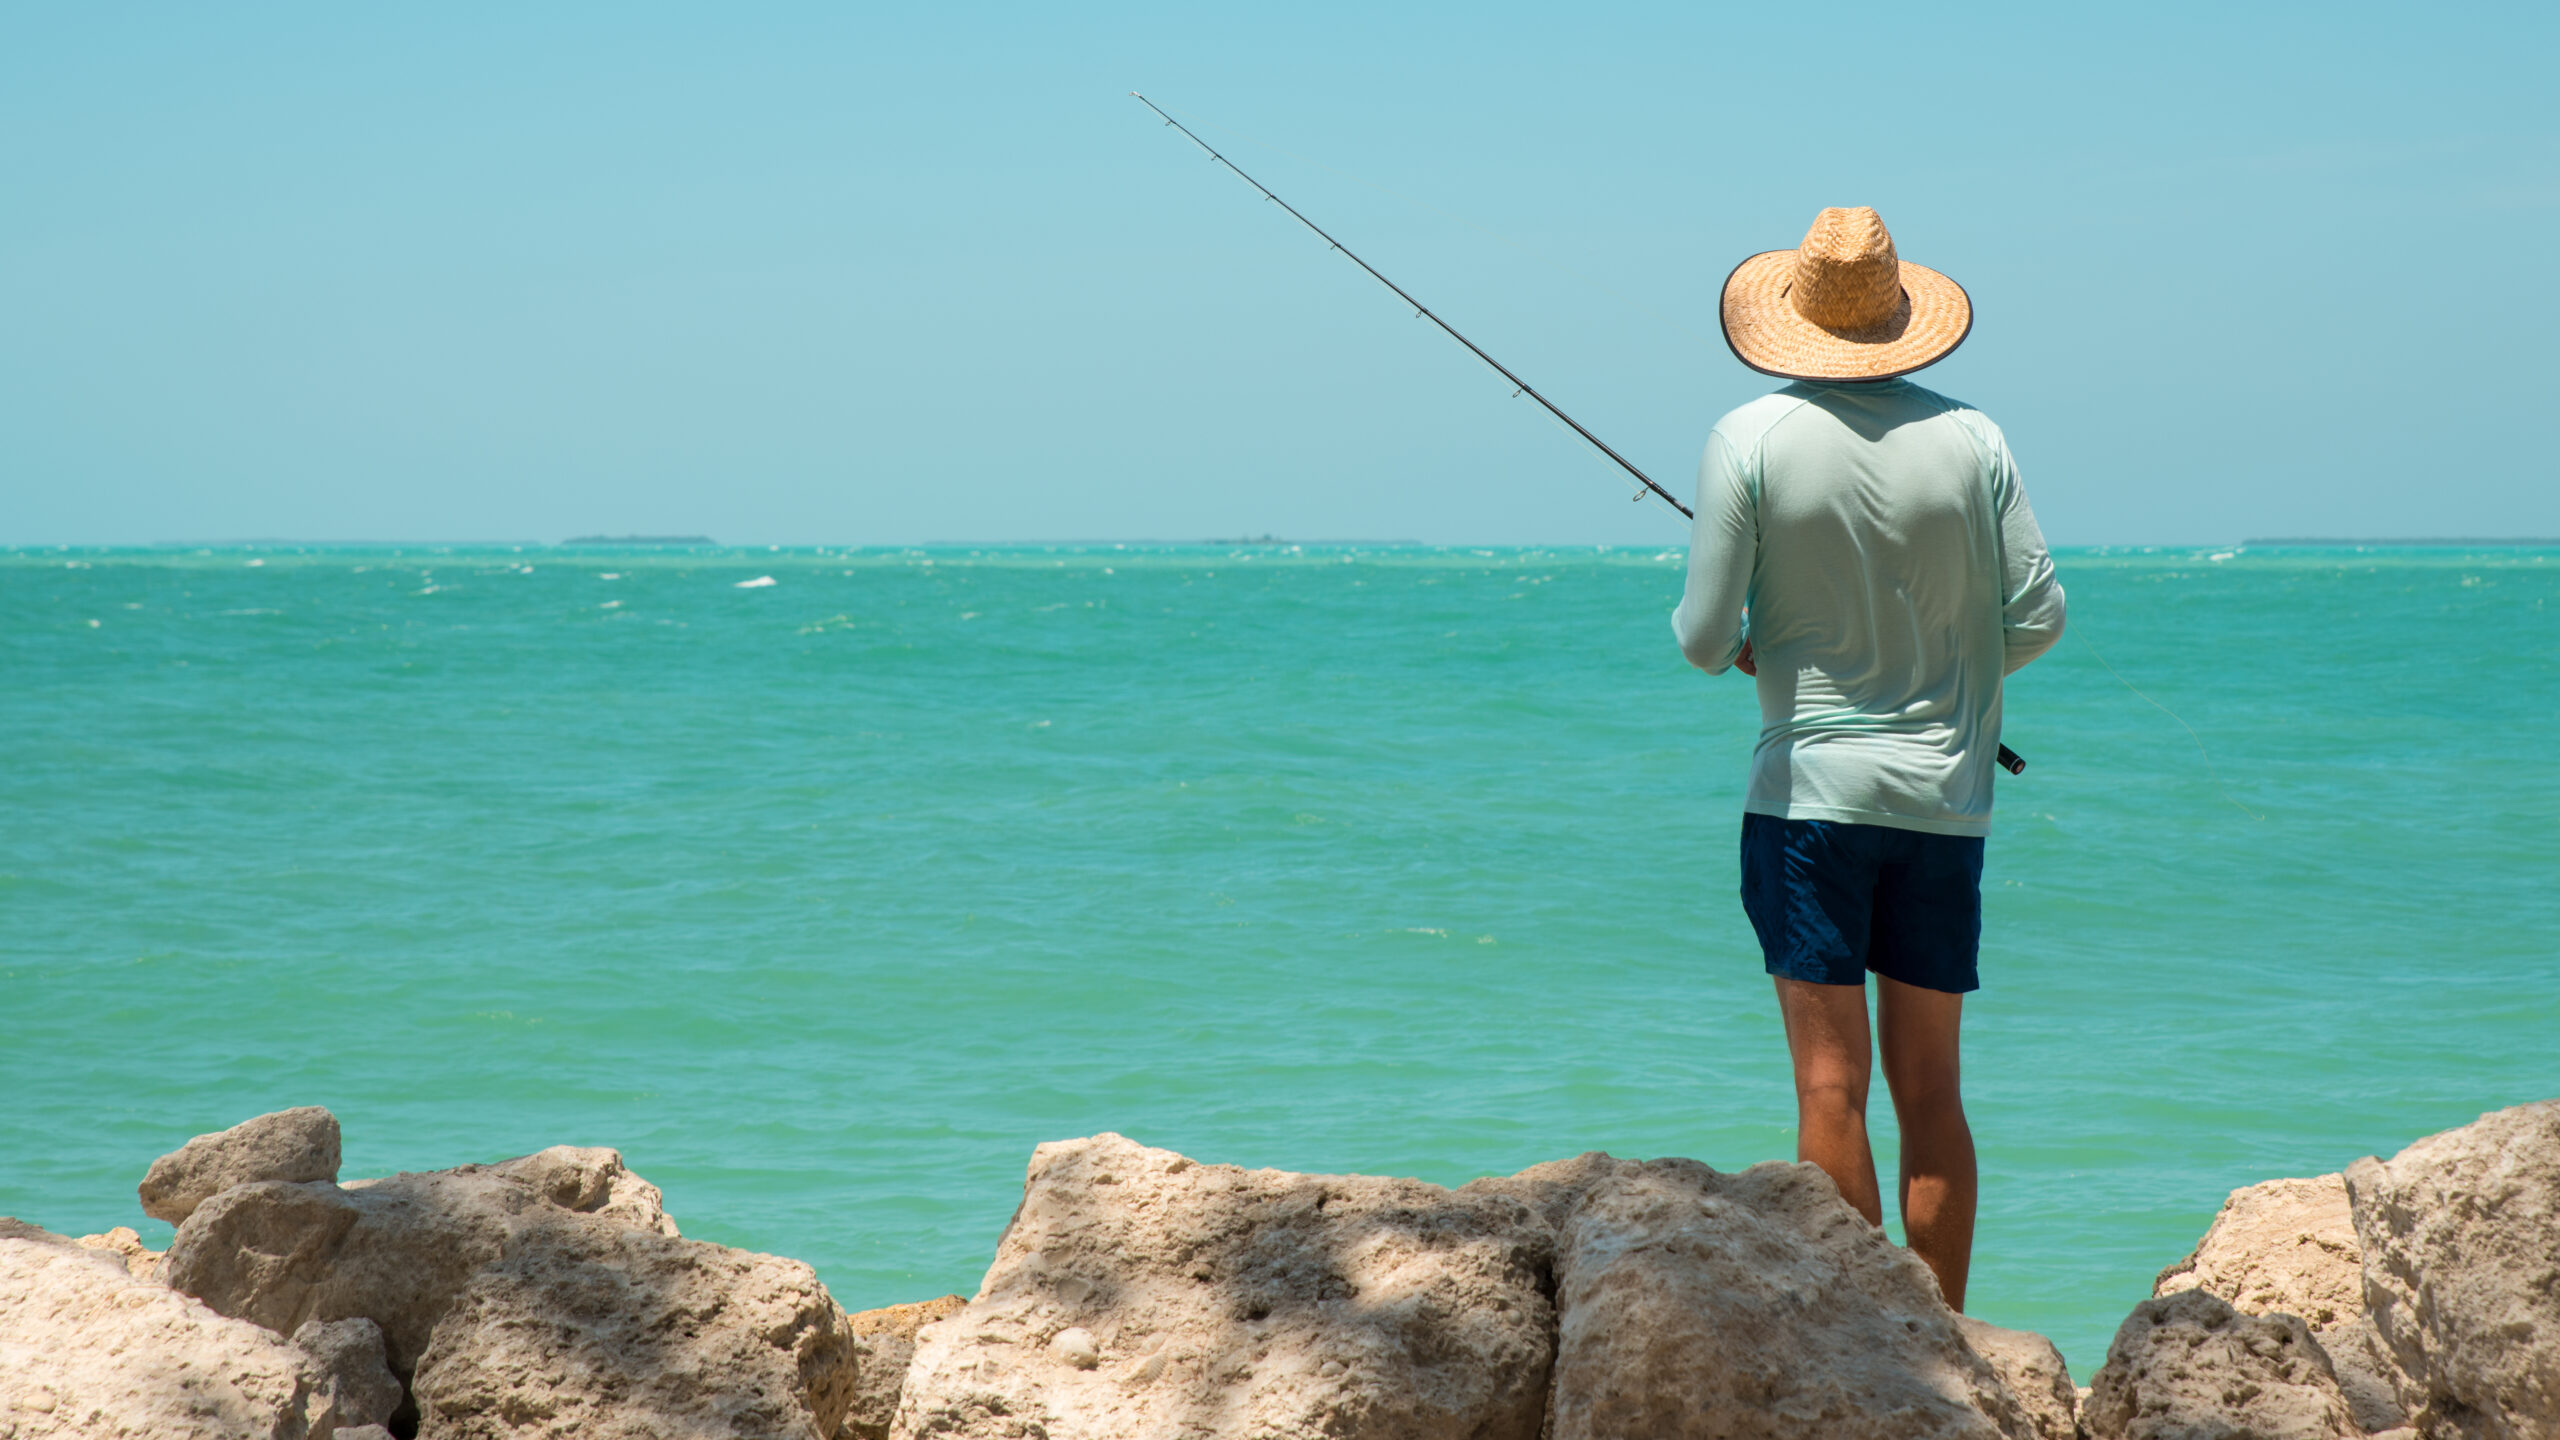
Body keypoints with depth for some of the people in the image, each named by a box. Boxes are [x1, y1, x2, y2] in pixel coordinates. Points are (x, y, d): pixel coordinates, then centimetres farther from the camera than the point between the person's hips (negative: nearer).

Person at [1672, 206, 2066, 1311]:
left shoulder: (1751, 441, -6)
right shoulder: (1970, 439, 2)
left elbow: (1703, 640, -8)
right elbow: (2037, 617, 2)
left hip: (1809, 788, -3)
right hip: (1947, 797, 3)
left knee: (1831, 1092, -2)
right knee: (1931, 1094, 9)